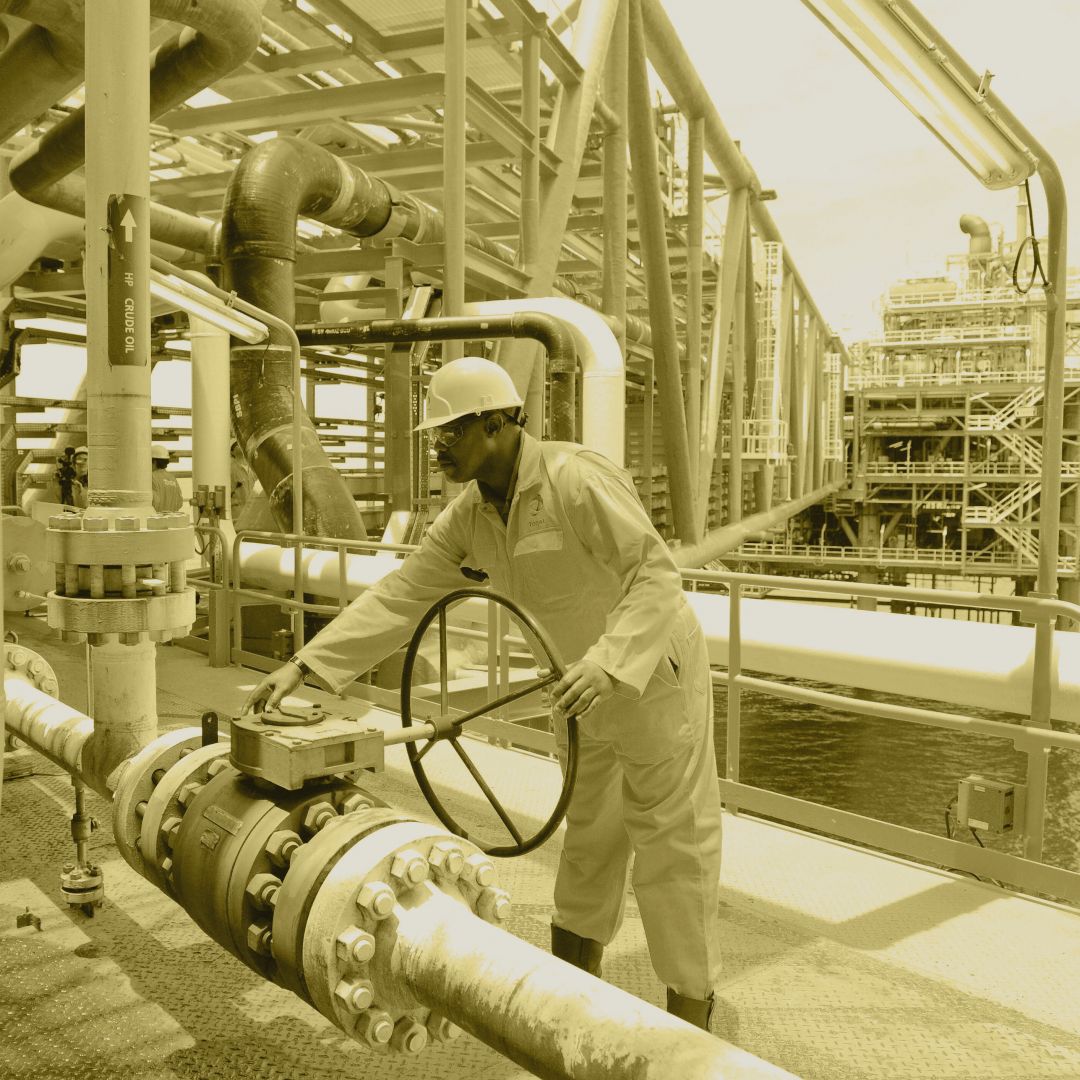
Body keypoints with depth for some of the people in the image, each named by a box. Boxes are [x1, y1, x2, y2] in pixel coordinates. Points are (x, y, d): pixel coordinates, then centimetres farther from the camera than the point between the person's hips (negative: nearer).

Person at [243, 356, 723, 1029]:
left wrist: (607, 661, -43)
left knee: (673, 846, 2)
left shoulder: (577, 480, -27)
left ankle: (691, 1018, 18)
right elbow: (400, 597, -6)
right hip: (588, 686, 8)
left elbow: (657, 575, -30)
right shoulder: (469, 516, -4)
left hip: (656, 676, -8)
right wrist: (303, 667, -13)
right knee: (588, 839, 20)